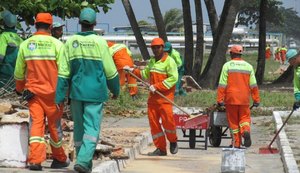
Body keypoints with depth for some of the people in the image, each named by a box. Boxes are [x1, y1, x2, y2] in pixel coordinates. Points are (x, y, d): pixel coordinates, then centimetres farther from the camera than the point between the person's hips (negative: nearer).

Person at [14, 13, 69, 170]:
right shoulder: (56, 44, -7)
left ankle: (35, 160, -13)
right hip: (53, 92, -2)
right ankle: (60, 159, 24)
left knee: (36, 124, 0)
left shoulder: (25, 45, 3)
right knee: (54, 126, 10)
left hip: (33, 91, 2)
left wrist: (19, 89, 27)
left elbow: (19, 72, 12)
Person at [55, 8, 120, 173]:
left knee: (79, 128, 15)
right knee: (92, 128, -3)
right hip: (95, 93, -3)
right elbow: (110, 71, -2)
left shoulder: (70, 42, 0)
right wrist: (115, 90, 14)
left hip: (76, 92, 3)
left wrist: (59, 96, 3)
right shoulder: (99, 42, -7)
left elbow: (63, 73, -1)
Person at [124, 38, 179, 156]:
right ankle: (161, 148, 10)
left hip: (165, 97, -7)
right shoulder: (152, 61, 18)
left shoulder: (169, 61, -7)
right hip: (153, 97, 7)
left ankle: (173, 141, 14)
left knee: (167, 120, -13)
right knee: (153, 122, 3)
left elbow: (173, 78, -15)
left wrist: (156, 86, -18)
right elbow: (145, 74, 29)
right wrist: (132, 70, 18)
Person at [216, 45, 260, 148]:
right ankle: (246, 131, -20)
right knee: (244, 118, 11)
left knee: (233, 121, 7)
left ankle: (237, 143, 7)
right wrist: (256, 99, 9)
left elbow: (222, 84, -7)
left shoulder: (227, 66, -3)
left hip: (231, 98, -2)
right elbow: (253, 85, 5)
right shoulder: (248, 66, 5)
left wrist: (220, 99, -4)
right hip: (244, 99, 2)